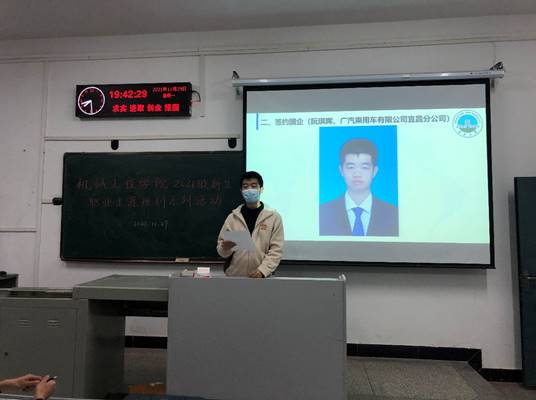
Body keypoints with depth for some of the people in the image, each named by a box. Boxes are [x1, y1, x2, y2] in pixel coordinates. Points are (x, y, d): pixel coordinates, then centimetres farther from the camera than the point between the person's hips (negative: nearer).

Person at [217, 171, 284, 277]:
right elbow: (222, 250, 7)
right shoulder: (233, 217, 5)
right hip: (233, 276, 2)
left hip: (260, 277, -2)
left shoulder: (274, 216, -1)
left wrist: (262, 271, -17)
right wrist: (225, 248, -15)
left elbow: (276, 250, -5)